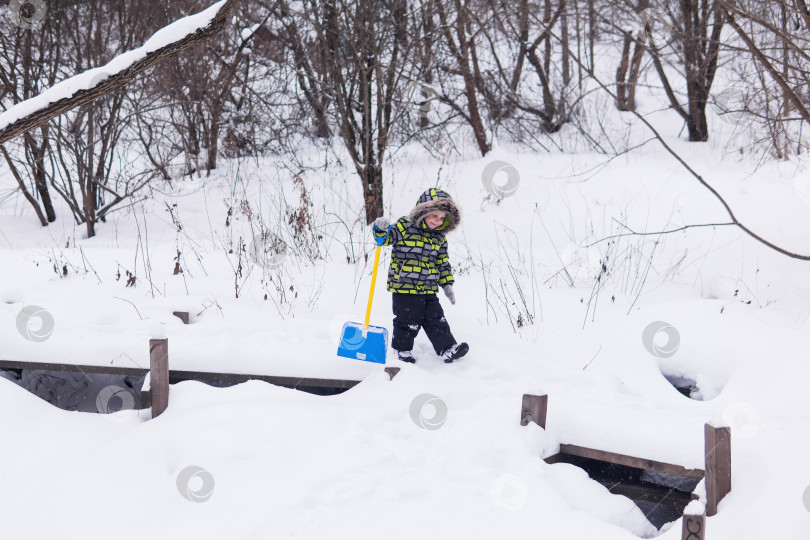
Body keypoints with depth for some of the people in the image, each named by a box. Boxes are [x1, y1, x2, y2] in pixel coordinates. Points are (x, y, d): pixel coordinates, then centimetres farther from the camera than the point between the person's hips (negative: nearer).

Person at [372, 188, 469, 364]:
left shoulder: (439, 237, 12)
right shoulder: (405, 226, -6)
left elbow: (443, 263, 18)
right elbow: (386, 238, -11)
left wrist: (447, 284, 14)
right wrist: (382, 228, -33)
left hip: (428, 290, 5)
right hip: (404, 286, -5)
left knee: (436, 319, 5)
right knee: (408, 320, 1)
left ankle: (447, 349, 7)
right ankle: (402, 349, 18)